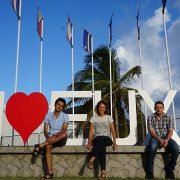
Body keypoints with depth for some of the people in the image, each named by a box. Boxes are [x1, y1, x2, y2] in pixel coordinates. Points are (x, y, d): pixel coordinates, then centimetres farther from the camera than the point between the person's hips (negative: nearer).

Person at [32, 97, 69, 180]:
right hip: (50, 139, 1)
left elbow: (64, 130, -14)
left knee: (64, 134, -37)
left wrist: (55, 135, -29)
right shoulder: (48, 115, 5)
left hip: (60, 140, -1)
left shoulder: (65, 116, -1)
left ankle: (41, 145, -31)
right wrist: (48, 137, -20)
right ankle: (49, 172, -38)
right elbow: (45, 131, 1)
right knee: (48, 146, -35)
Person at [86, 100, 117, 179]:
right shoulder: (94, 118, 11)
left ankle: (92, 159, -53)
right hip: (97, 139, 0)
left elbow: (113, 130, 3)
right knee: (101, 146, -37)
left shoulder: (109, 117, 11)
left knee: (102, 140, -39)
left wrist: (114, 141, -13)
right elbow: (91, 131, 3)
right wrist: (89, 142, -10)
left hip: (107, 139, 0)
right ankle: (103, 170, -48)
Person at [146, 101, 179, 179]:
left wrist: (167, 139, -19)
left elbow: (170, 131, 1)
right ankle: (150, 171, -21)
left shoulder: (168, 118, 7)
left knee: (176, 148, -28)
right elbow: (151, 131, -7)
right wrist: (159, 139, -22)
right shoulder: (150, 118, 1)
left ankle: (170, 169, -5)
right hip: (155, 138, -2)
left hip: (166, 138, 2)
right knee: (152, 148, -37)